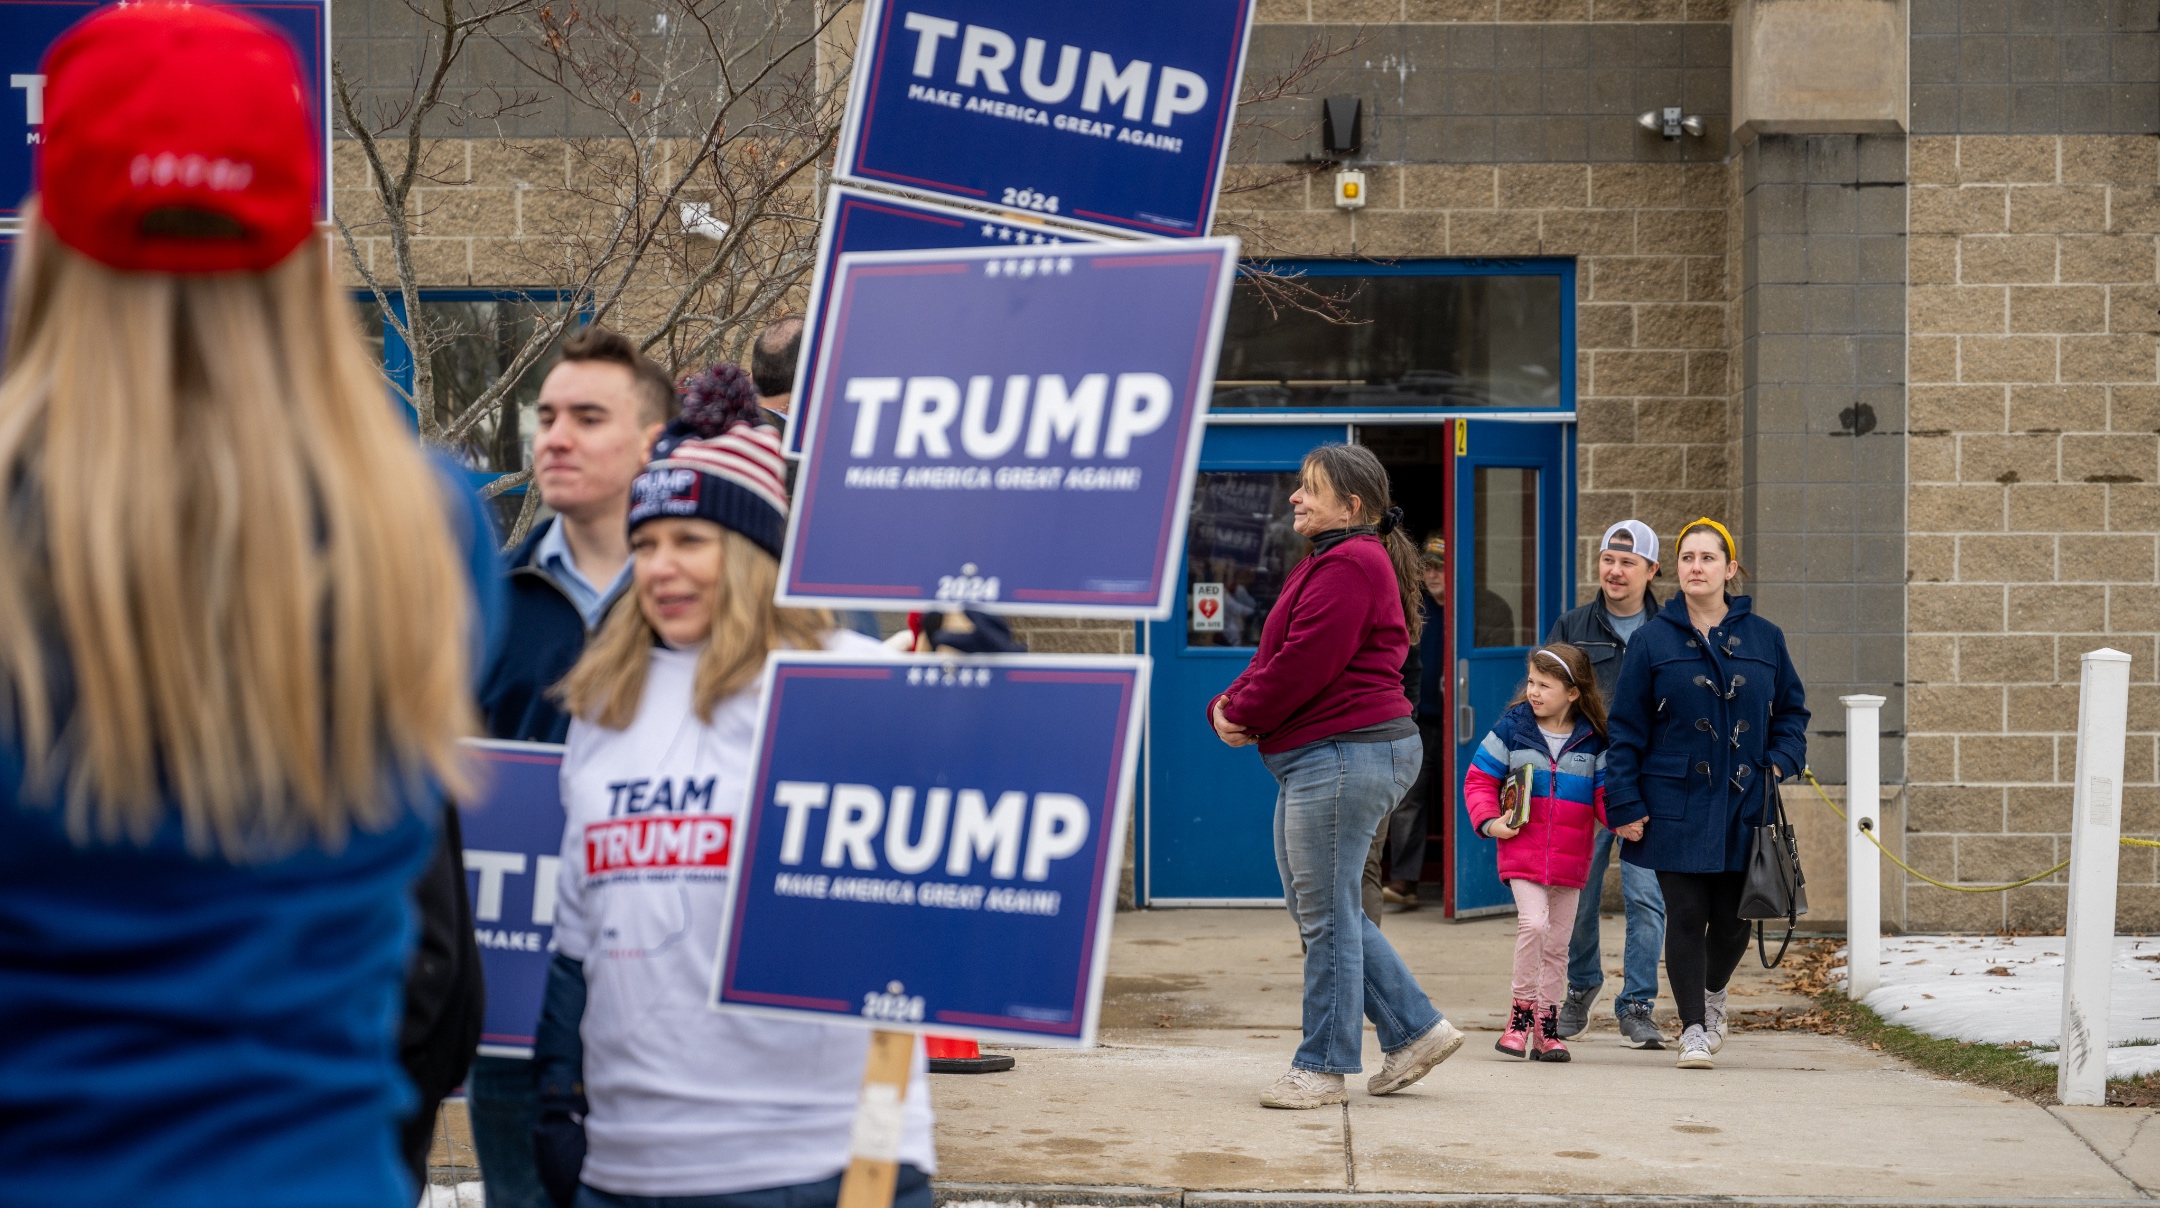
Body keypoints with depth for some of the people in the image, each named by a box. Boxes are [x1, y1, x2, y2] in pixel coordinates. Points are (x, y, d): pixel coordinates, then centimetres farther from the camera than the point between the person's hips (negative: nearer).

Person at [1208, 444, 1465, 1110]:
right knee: (1316, 906, 15)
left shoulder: (1349, 565, -15)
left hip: (1345, 752, -11)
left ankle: (1322, 1067, 5)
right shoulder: (1328, 562, 20)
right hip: (1317, 758, 11)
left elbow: (1305, 664, -21)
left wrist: (1243, 713, -7)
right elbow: (1274, 654, 18)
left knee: (1326, 913, -4)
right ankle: (1416, 1029, 20)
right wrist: (1229, 706, 0)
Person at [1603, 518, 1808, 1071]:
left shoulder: (1764, 638, 8)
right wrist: (1625, 805, -4)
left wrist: (1781, 761, -2)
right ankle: (1692, 1029, 7)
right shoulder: (1652, 641, 2)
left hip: (1744, 806, 2)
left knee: (1733, 917, 6)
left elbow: (1792, 711, 17)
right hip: (1676, 806, -2)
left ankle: (1713, 993, 37)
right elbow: (1627, 730, 2)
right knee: (1685, 916, -4)